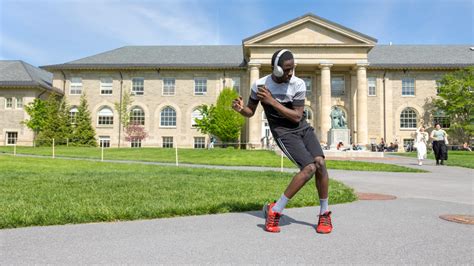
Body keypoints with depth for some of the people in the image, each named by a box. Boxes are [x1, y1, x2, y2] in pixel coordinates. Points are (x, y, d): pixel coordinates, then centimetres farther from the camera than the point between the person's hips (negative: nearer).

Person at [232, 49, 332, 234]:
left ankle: (324, 214, 2)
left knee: (320, 163, -19)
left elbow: (297, 117, -15)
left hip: (303, 128, 3)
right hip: (283, 132, -3)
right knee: (309, 168, -21)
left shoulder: (298, 84, -11)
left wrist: (272, 101, -22)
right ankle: (274, 211, -9)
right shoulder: (259, 85, -9)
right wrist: (240, 108, -19)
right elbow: (250, 112, 4)